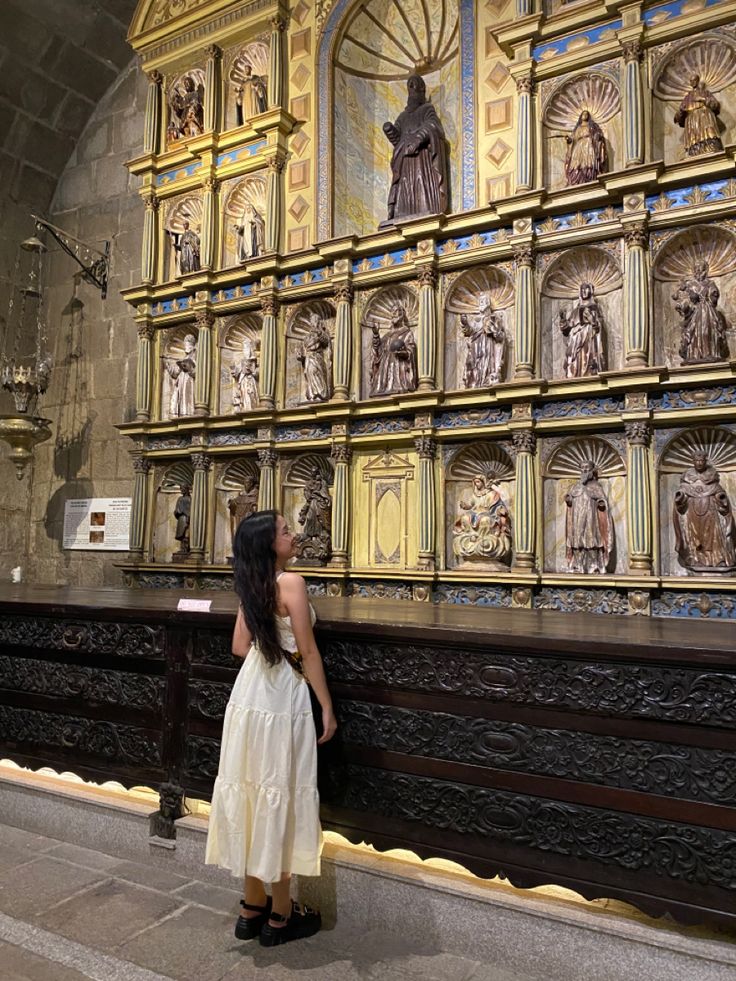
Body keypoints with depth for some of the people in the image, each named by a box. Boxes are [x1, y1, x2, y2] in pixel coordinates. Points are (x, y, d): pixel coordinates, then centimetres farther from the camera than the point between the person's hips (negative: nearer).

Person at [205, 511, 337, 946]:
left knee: (253, 792, 15)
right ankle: (280, 916, 21)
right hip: (281, 699, -7)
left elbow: (241, 646, 13)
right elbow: (308, 651, -15)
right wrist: (327, 706, -8)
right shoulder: (291, 581, -16)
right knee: (280, 798, 5)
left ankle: (253, 908, 30)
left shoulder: (251, 584, 7)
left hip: (249, 695, 8)